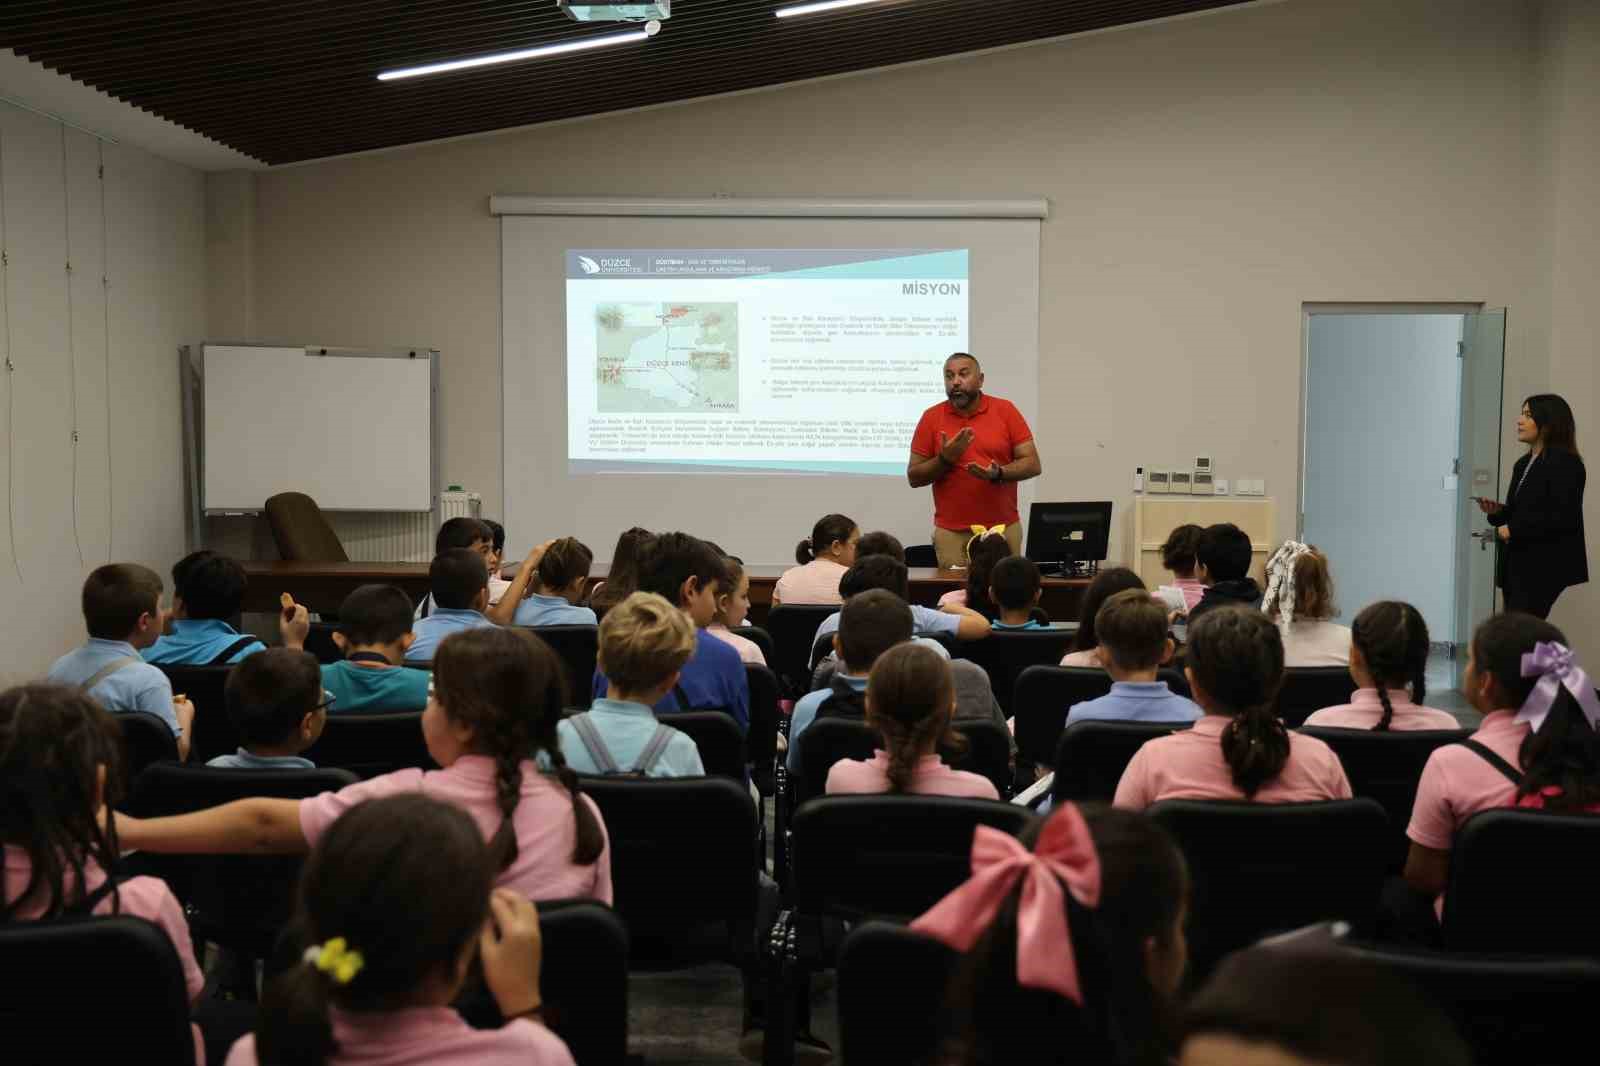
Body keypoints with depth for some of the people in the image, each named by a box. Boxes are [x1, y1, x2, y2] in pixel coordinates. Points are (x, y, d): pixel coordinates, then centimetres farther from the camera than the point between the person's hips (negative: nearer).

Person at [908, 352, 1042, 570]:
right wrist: (945, 460, -14)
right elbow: (914, 477, 3)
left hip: (1004, 530, 0)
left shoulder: (1006, 411, 1)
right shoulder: (931, 418, 2)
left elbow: (1032, 464, -1)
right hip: (951, 534, 0)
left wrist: (998, 474, -19)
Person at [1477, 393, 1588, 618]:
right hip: (1517, 565, 9)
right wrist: (1497, 511, 3)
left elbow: (1564, 518, -18)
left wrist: (1514, 529, -17)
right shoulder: (1523, 464, 18)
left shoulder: (1565, 463, -9)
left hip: (1543, 567, -9)